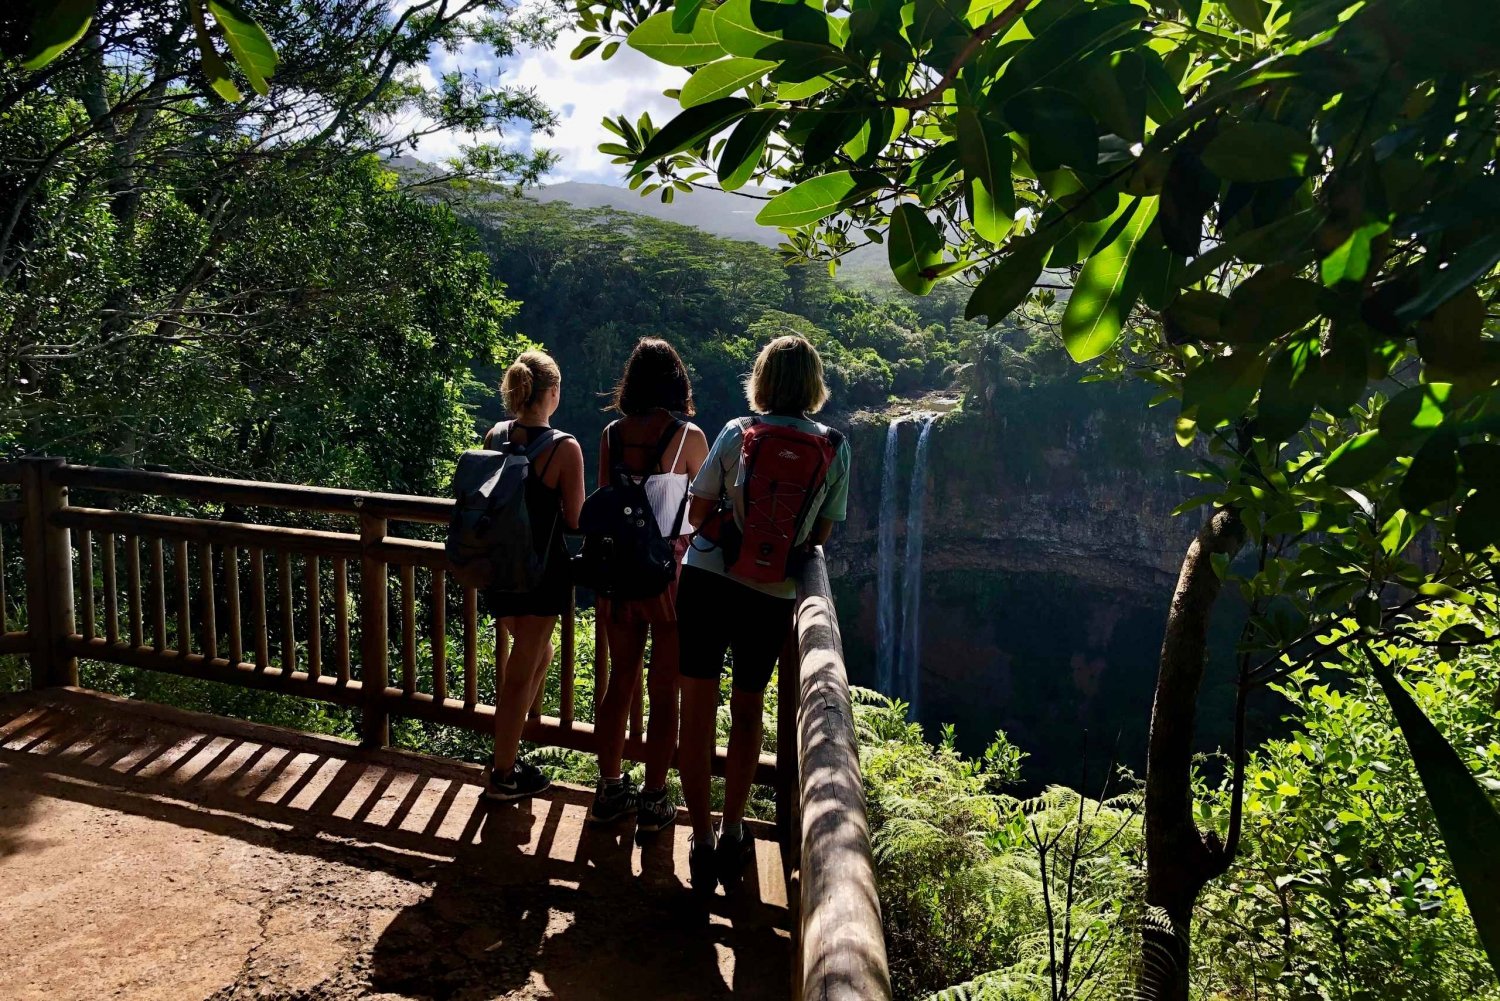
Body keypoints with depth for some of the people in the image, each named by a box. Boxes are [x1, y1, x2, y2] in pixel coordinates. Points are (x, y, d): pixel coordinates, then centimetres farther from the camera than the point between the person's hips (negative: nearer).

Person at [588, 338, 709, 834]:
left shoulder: (612, 434, 1)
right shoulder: (688, 437, -9)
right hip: (669, 570, -4)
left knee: (621, 680, 16)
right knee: (665, 691, 8)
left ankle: (610, 790, 26)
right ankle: (653, 802, 16)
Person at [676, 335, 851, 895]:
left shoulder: (737, 432, -2)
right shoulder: (835, 449, 1)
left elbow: (698, 512, 0)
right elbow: (820, 536, 4)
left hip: (706, 581, -1)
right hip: (771, 599, 1)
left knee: (697, 714, 8)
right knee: (747, 713, 20)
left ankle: (703, 843, 12)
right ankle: (732, 836, 27)